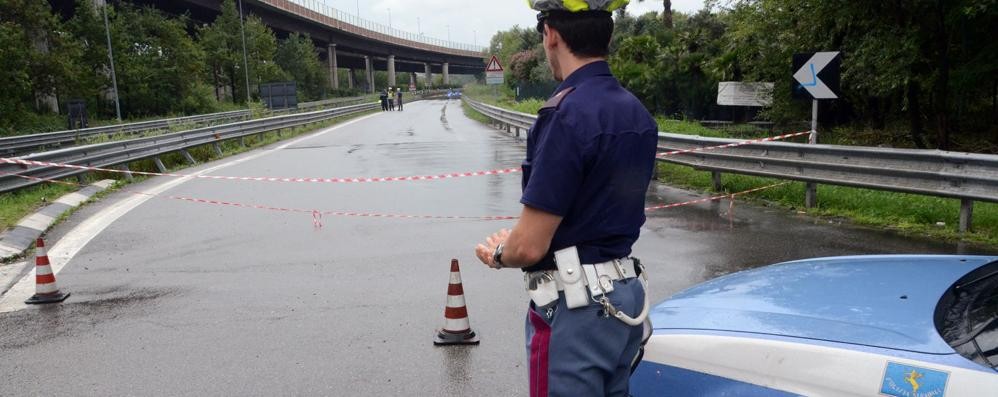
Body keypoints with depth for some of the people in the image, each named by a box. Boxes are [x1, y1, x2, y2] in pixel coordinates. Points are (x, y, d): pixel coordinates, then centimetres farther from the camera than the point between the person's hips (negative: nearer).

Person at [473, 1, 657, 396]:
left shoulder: (567, 116, -22)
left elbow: (529, 247, -21)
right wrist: (517, 239, 16)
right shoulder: (637, 113, 6)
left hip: (576, 310, -9)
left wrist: (496, 254, 1)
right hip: (624, 297, 9)